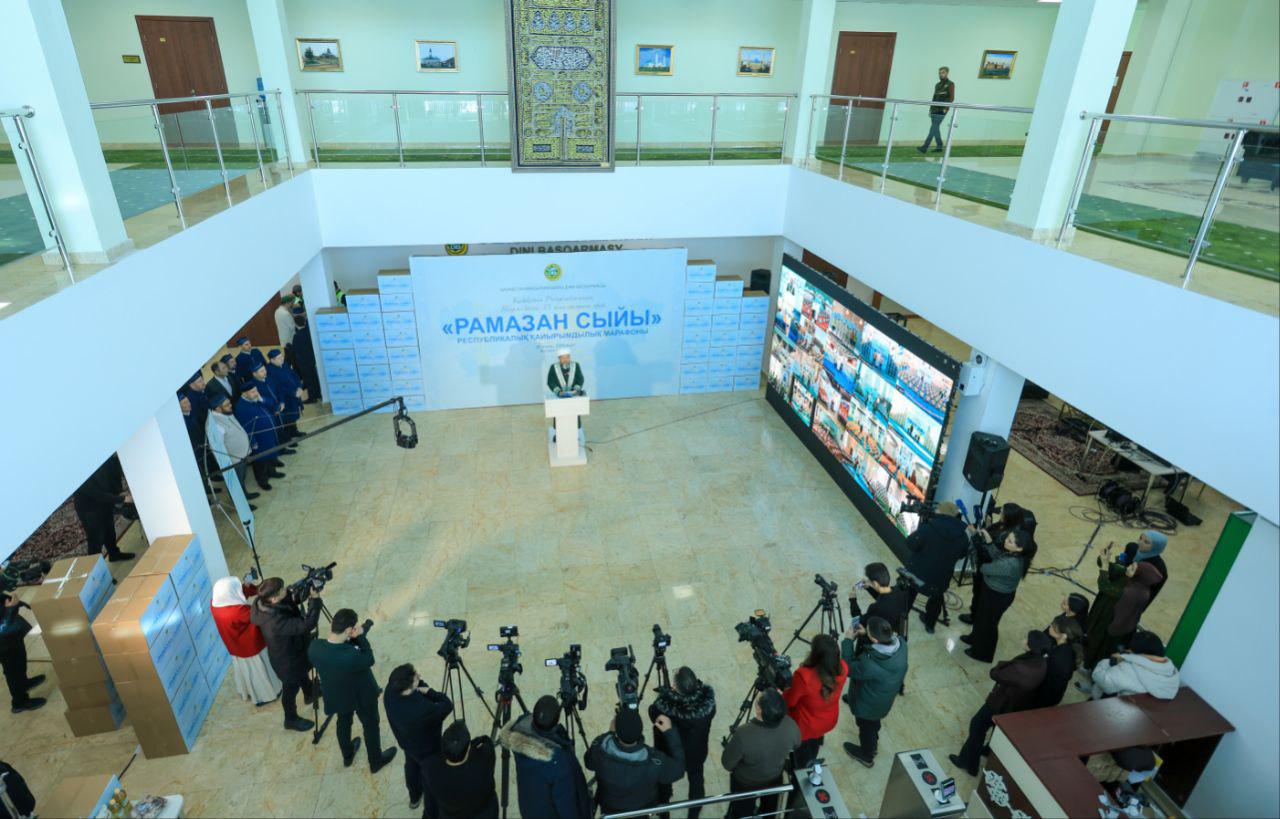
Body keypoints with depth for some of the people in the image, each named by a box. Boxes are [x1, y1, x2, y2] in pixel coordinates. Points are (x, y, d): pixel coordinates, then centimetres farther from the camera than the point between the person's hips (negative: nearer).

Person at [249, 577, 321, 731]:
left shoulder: (262, 603, -22)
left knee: (303, 673, 34)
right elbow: (307, 625, -43)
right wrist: (315, 600, -38)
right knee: (291, 689, 21)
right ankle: (291, 720, 48)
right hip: (288, 660, -7)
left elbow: (291, 602, -5)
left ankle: (309, 695, 63)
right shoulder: (276, 622, -46)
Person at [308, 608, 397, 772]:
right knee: (371, 726, 23)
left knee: (343, 722, 33)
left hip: (336, 695, 5)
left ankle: (347, 756, 58)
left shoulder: (314, 646, -28)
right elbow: (369, 660, -21)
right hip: (362, 696, -5)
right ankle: (376, 762, 46)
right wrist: (360, 636, -24)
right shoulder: (351, 656, -43)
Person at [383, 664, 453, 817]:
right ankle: (431, 814, 47)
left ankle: (414, 797, 64)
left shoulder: (390, 691, -30)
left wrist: (419, 683, -22)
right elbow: (447, 706, -29)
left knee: (412, 767, 35)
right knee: (431, 781, 22)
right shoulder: (423, 710, -46)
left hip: (406, 742, 6)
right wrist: (428, 691, -24)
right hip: (428, 750, -6)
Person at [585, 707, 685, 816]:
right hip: (643, 812, 0)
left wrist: (610, 733, -6)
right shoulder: (654, 762, -40)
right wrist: (670, 732, -17)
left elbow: (589, 763, -10)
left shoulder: (598, 750, -35)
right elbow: (678, 769, -18)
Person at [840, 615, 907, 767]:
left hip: (867, 703, -6)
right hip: (885, 699, 6)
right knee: (874, 722, 36)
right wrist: (866, 634, -12)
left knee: (866, 727, 26)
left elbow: (848, 669, -24)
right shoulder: (901, 643, -28)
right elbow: (885, 643, -3)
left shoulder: (869, 665, -46)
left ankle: (866, 755, 54)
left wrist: (848, 640, -19)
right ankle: (873, 742, 65)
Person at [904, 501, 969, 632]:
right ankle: (930, 624, 48)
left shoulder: (928, 529, -27)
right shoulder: (962, 536, -10)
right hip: (941, 578, 3)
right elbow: (961, 555, 5)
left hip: (918, 573, -3)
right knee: (936, 599, 30)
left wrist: (921, 526, -7)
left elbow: (911, 544, -16)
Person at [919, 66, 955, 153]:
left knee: (934, 127, -14)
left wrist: (946, 108, -14)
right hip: (934, 110, 7)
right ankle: (939, 146, 14)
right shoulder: (937, 85, 20)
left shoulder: (950, 84, 1)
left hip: (942, 110, -7)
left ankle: (925, 147, -22)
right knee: (935, 128, 6)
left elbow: (952, 98, -4)